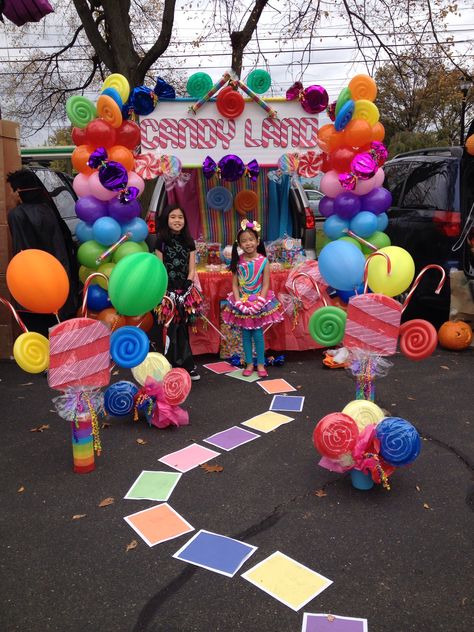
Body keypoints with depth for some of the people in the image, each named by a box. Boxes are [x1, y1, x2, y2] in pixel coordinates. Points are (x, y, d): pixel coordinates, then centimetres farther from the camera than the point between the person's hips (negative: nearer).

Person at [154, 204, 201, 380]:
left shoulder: (189, 242, 7)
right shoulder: (161, 242, -1)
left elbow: (192, 269, 5)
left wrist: (185, 290, -7)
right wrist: (165, 294, -11)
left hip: (184, 292, 3)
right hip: (168, 292, -3)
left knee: (182, 329, 9)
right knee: (169, 330, -3)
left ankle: (187, 366, 15)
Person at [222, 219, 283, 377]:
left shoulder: (263, 261, -8)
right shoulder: (238, 262, -2)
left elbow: (266, 285, -9)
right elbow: (235, 284, -2)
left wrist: (259, 302, -17)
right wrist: (238, 302, -13)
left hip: (259, 301, -2)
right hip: (242, 302, 3)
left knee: (258, 333, 1)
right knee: (245, 333, 8)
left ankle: (260, 364, 14)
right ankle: (249, 363, 19)